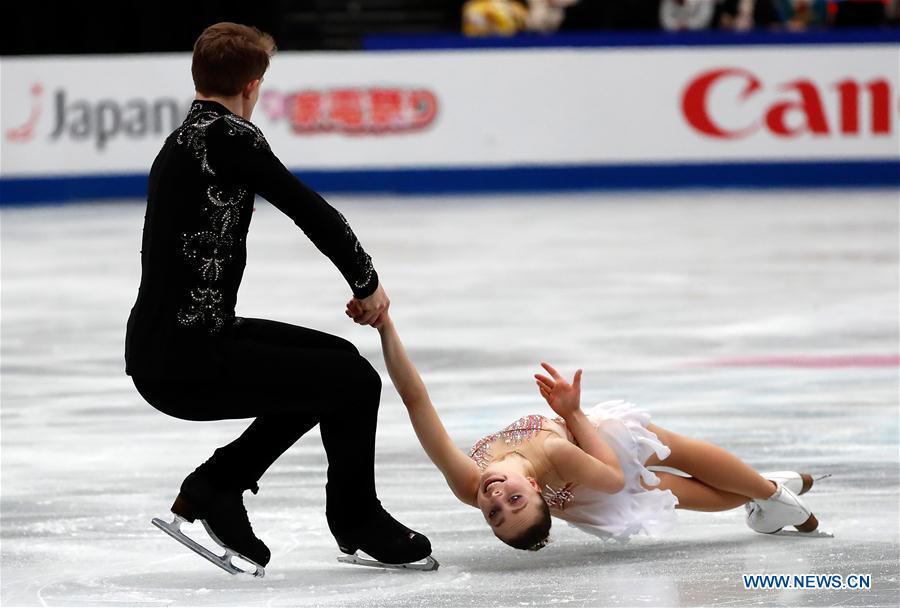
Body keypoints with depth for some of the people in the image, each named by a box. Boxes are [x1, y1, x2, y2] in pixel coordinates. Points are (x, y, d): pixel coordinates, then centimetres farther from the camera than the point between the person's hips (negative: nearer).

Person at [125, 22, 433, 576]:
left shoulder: (180, 143, 15)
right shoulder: (228, 136, -14)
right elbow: (309, 209, -15)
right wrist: (367, 281, -1)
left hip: (162, 347, 10)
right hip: (188, 364, -10)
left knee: (336, 360, 19)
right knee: (355, 382, -3)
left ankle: (216, 484, 19)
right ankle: (357, 521, 17)